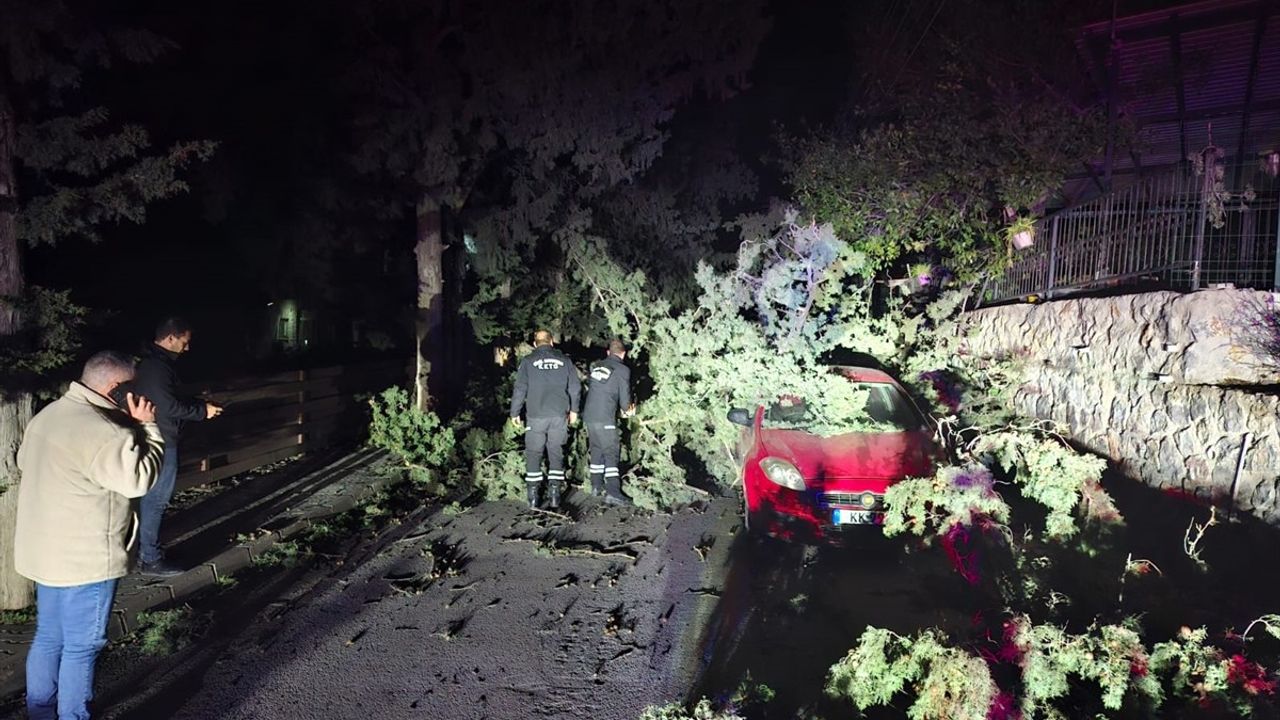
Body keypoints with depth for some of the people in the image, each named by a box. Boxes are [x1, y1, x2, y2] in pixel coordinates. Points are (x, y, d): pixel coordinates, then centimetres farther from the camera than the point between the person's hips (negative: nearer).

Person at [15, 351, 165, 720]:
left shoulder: (48, 415, 8)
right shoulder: (102, 431, -24)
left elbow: (24, 460, 24)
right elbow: (138, 479, -20)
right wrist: (146, 426, -13)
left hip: (45, 552, 9)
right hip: (83, 559, -9)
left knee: (48, 637, 20)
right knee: (81, 646, 5)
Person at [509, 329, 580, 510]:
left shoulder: (528, 361, 1)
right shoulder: (564, 360, 8)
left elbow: (520, 389, -2)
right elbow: (575, 387, 8)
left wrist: (515, 413, 8)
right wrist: (573, 409, 19)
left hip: (537, 416, -2)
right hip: (560, 415, 2)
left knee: (534, 453, 6)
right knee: (556, 452, 8)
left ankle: (532, 496, 6)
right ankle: (554, 495, 5)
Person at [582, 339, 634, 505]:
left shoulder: (595, 366, 14)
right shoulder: (622, 370, -4)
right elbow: (624, 396, -5)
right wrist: (626, 410, 17)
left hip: (588, 415, 7)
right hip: (605, 418, -6)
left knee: (596, 450, 18)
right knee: (612, 453, -4)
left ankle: (596, 486, 25)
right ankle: (613, 493, -10)